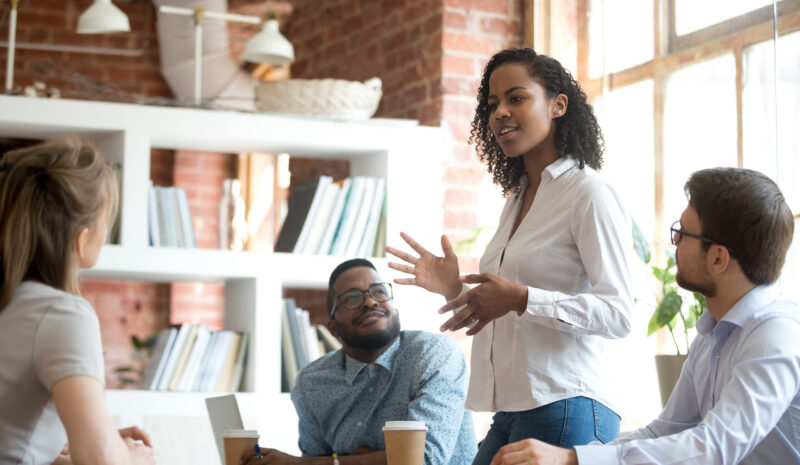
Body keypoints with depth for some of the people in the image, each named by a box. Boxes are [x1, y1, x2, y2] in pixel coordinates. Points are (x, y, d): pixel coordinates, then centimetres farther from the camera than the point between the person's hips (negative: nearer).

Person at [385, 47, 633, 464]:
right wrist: (456, 290, 8)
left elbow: (618, 313, -16)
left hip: (563, 412, -8)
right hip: (510, 414, 8)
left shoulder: (589, 194, -8)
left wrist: (520, 298, -25)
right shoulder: (516, 201, 18)